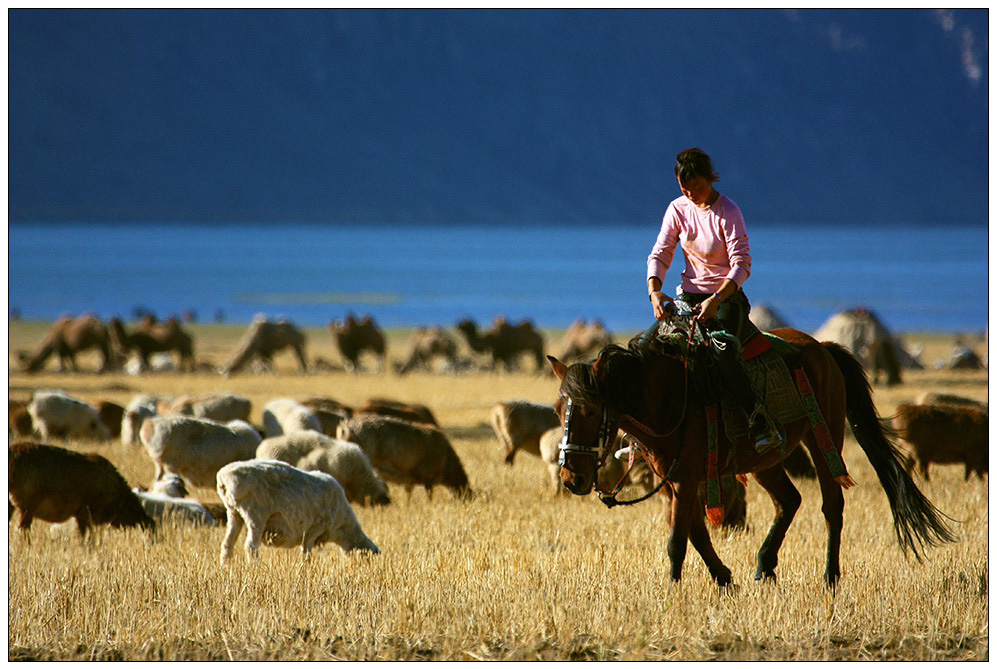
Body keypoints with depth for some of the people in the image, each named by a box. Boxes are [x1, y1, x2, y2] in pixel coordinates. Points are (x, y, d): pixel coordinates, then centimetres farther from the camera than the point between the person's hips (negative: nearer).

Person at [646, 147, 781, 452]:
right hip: (689, 295, 5)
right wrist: (654, 291, -18)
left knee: (724, 350, -34)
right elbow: (659, 255, 2)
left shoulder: (728, 212, -13)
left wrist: (716, 299, -32)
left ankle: (761, 422, -30)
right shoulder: (678, 209, 2)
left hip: (727, 295, -5)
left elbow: (741, 265, -18)